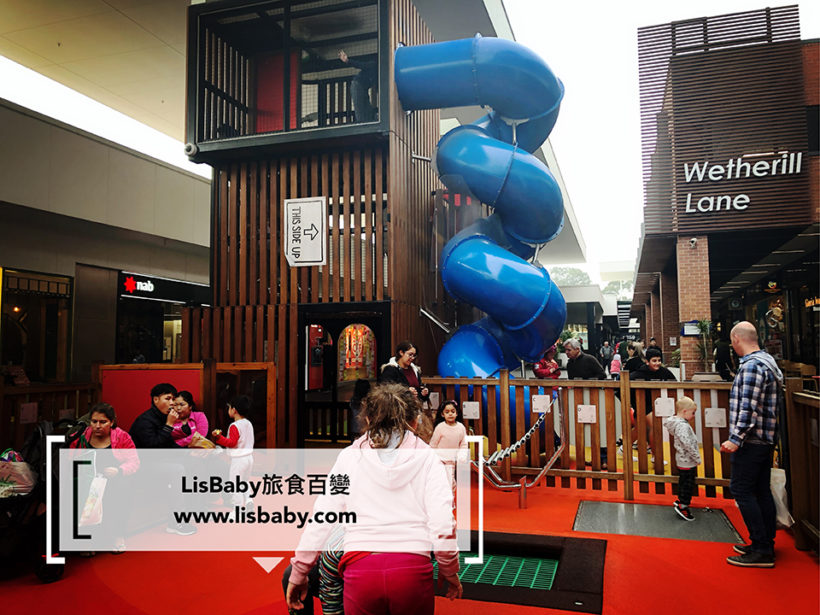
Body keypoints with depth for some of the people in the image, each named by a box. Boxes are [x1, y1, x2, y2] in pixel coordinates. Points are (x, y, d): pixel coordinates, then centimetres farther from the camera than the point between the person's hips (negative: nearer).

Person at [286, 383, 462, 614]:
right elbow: (442, 524, -1)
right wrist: (449, 572, 14)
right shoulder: (427, 458, 7)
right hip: (414, 569, 0)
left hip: (360, 569, 0)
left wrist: (298, 572, 16)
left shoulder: (350, 456, 10)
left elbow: (321, 520, 6)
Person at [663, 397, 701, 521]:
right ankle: (682, 507, 8)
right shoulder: (683, 426, -25)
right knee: (688, 484, 0)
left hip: (682, 459, 10)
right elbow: (687, 444, -29)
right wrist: (697, 458, -20)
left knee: (683, 482, 23)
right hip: (687, 461, -10)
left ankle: (680, 500, 36)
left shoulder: (678, 422, 7)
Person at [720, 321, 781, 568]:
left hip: (752, 440, -10)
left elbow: (749, 408, -25)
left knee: (742, 490, -5)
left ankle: (761, 551, -1)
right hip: (766, 439, 10)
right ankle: (765, 545, 22)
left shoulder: (751, 366, -18)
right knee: (761, 491, 14)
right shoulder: (767, 361, 14)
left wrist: (736, 439, -24)